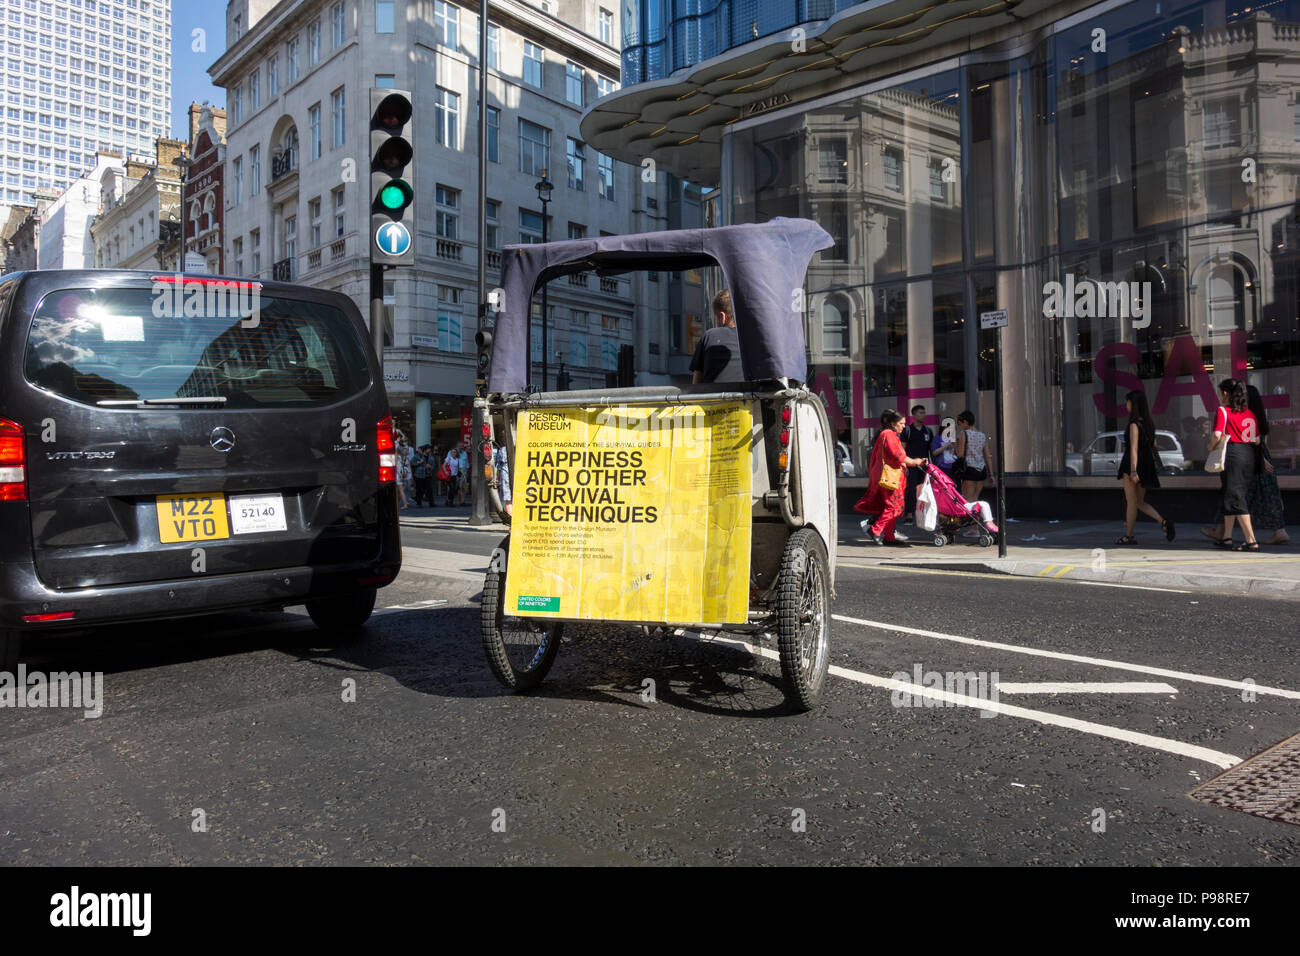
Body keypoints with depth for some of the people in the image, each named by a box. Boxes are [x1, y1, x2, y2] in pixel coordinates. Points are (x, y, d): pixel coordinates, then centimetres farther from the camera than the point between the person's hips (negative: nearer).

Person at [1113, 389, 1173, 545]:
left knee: (1131, 501, 0)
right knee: (1140, 502, 14)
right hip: (1147, 465, 8)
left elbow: (1134, 448, -19)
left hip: (1133, 464, -8)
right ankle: (1164, 521, -5)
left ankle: (1128, 535, 7)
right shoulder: (1148, 422, 11)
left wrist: (1133, 471, -23)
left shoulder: (1134, 423, -13)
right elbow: (1153, 445, 16)